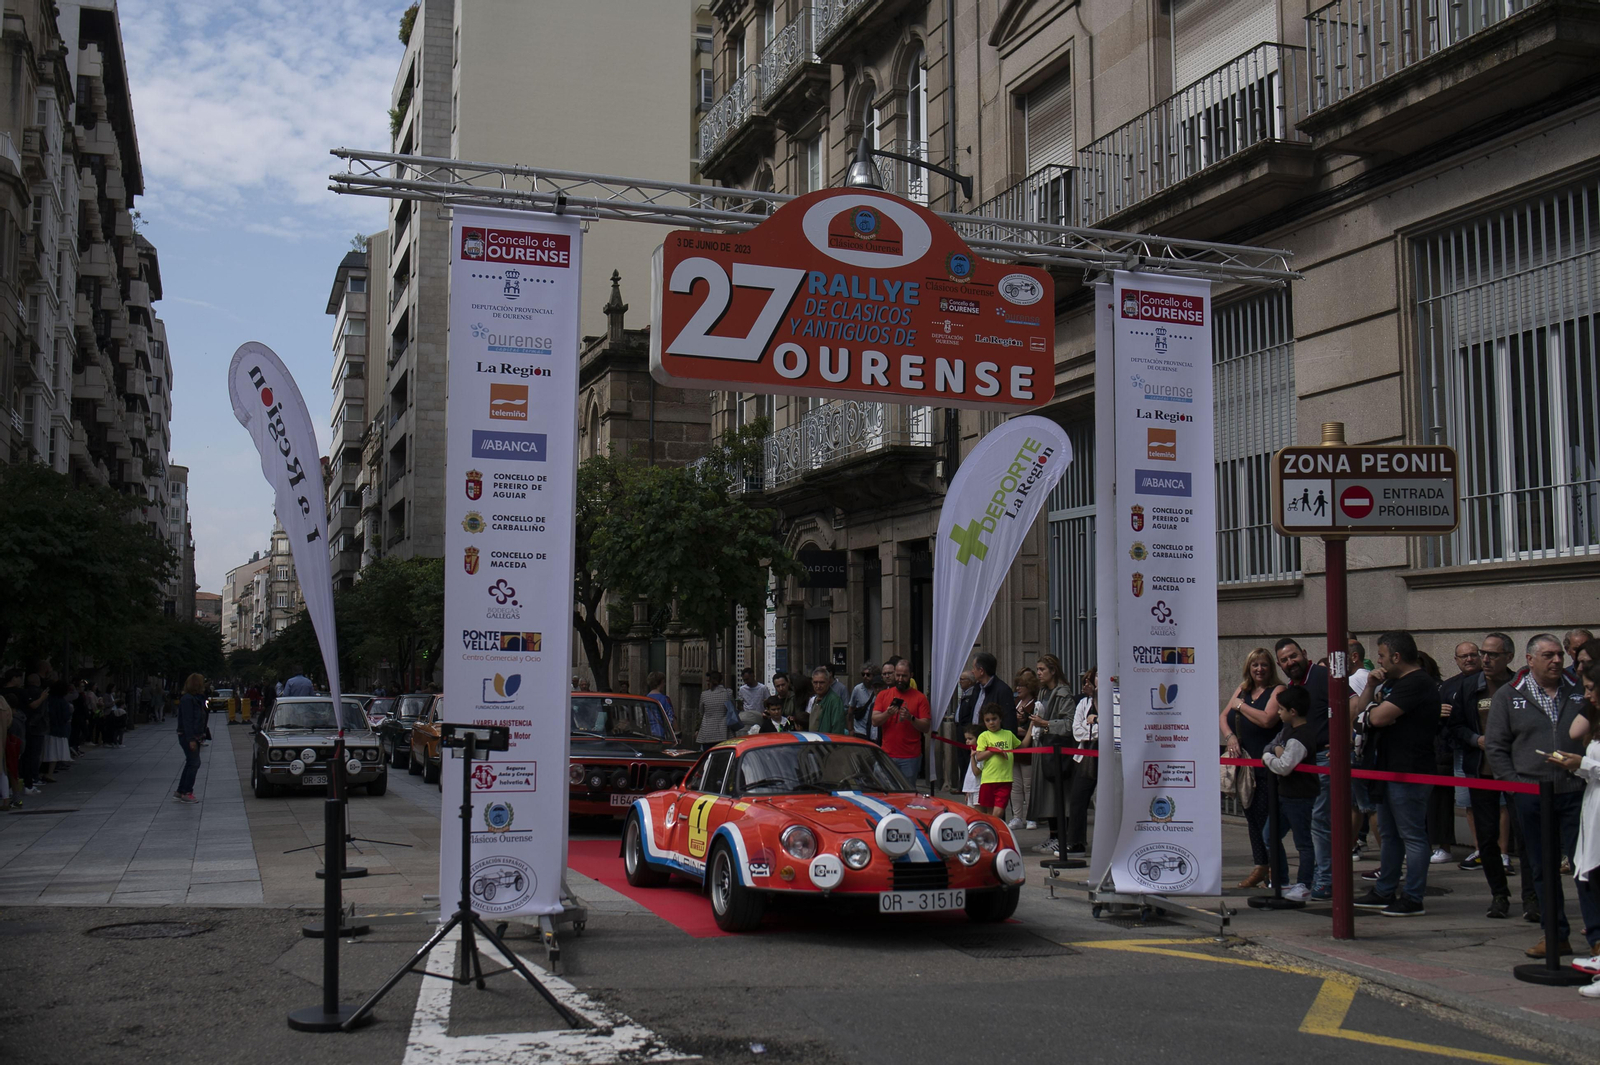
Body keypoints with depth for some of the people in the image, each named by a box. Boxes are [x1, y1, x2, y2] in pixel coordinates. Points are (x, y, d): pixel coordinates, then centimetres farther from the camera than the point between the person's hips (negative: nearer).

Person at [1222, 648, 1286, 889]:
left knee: (1265, 816, -8)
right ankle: (1260, 867, 16)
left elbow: (1267, 720, -20)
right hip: (1244, 760, 7)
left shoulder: (1278, 690, -5)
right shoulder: (1242, 689, 14)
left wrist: (1240, 705, -8)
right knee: (1251, 814, 9)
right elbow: (1224, 717, 16)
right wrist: (1230, 737, -3)